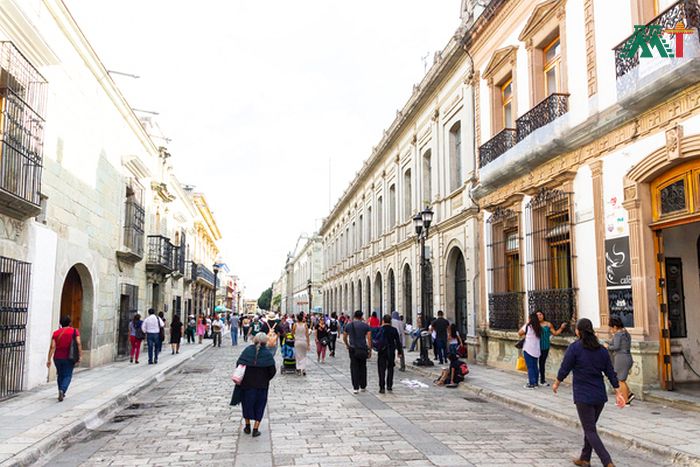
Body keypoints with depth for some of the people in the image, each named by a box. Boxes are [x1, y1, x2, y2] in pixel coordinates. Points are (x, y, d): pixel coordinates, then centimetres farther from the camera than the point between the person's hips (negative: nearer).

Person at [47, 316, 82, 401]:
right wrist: (80, 356, -11)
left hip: (57, 358, 3)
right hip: (68, 358, -3)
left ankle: (61, 393, 28)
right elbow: (78, 343, -13)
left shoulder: (56, 333, 4)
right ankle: (62, 390, -19)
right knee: (67, 376, 4)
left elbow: (52, 347, -4)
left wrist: (49, 359, -4)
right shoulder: (74, 331, -2)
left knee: (60, 375, 19)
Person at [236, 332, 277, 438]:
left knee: (247, 403, 18)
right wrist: (266, 379, 7)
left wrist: (241, 377, 6)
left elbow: (239, 364, -8)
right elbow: (272, 370, -10)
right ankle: (255, 429, 10)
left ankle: (247, 427, 29)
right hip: (261, 385, -1)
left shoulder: (247, 350, -7)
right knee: (259, 405, 11)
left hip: (246, 383, 1)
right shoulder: (267, 354, -10)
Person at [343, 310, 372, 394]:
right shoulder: (366, 325, -1)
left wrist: (347, 345, 30)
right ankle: (363, 386, 22)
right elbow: (369, 339, -5)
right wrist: (370, 350, 2)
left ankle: (355, 388, 1)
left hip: (353, 349, 0)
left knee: (354, 368, 4)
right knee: (363, 368, 15)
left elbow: (344, 338, 13)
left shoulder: (348, 325, 4)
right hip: (363, 349, 0)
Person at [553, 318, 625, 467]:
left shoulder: (574, 348, -12)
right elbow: (611, 373, 5)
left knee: (590, 431, -1)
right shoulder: (601, 349, 4)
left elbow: (564, 369, -9)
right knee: (590, 427, 20)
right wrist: (618, 393, 9)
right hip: (600, 396, 6)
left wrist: (556, 384, 7)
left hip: (583, 397, -6)